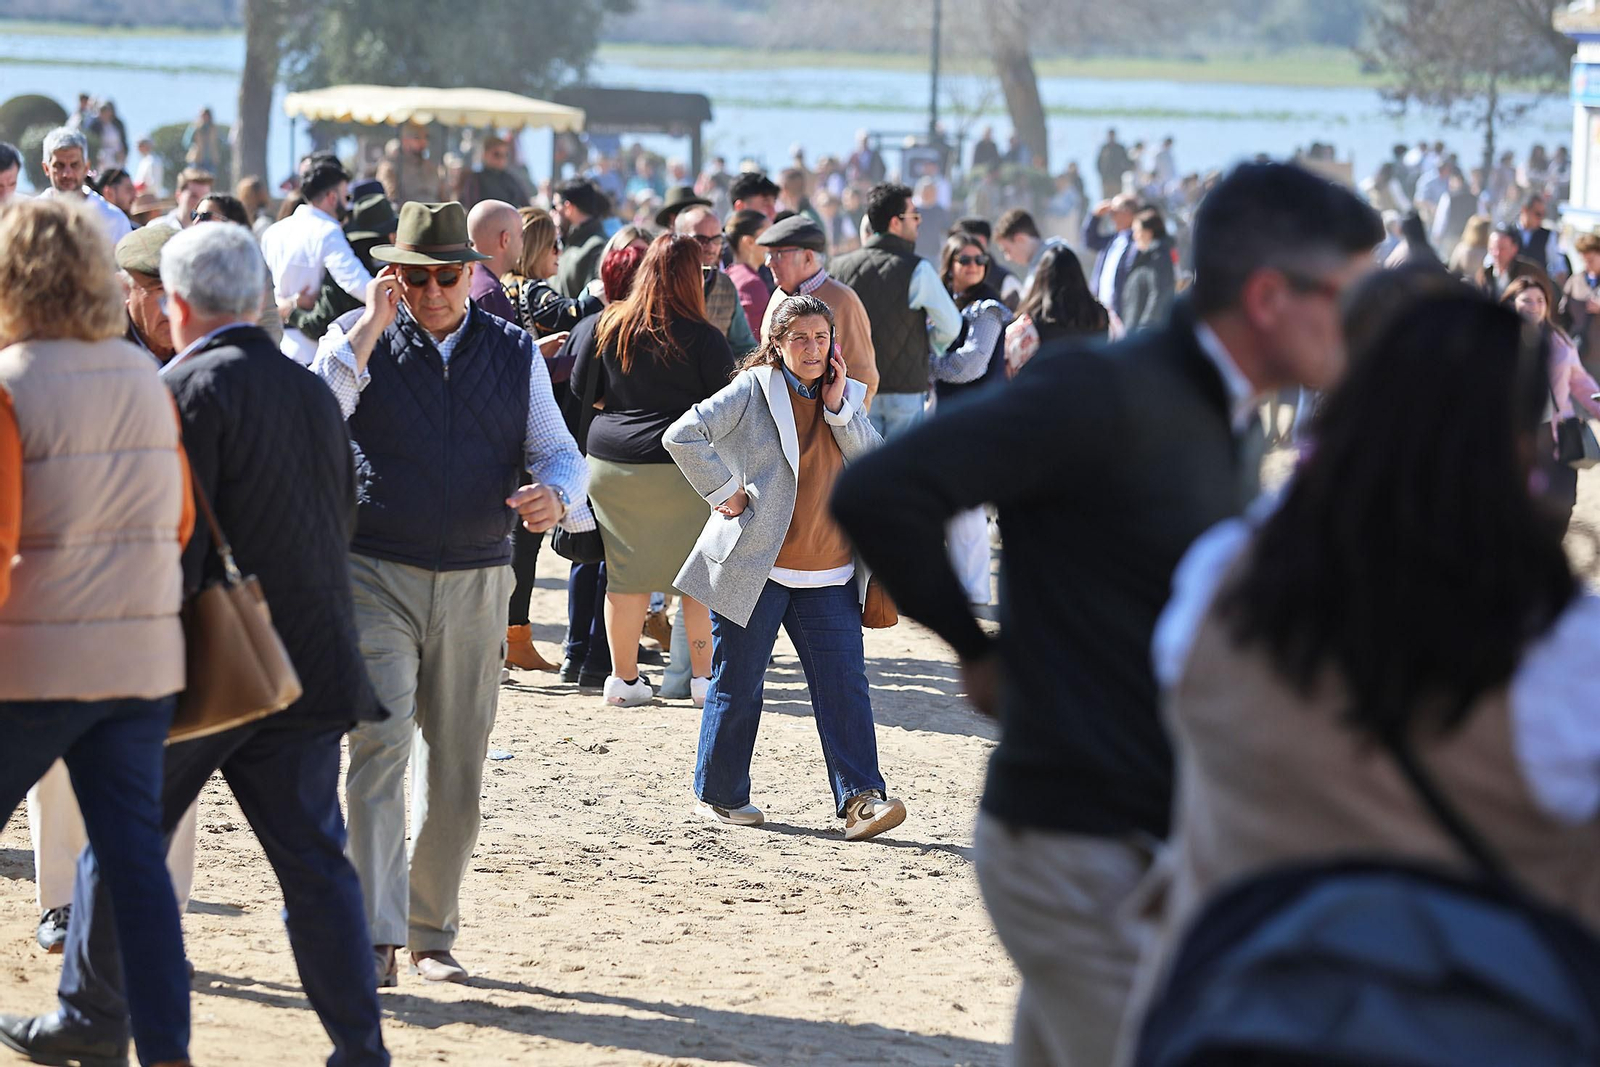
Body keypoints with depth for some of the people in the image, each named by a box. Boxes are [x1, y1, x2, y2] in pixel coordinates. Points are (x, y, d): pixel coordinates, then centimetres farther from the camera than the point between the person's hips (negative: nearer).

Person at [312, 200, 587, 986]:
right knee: (381, 745, -16)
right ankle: (376, 938, -21)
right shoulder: (357, 339, 2)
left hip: (475, 585, 3)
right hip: (374, 575, -3)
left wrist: (554, 494, -16)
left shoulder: (514, 352, 9)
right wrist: (369, 329, -18)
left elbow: (558, 451, 8)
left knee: (458, 767, 6)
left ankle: (432, 934, 19)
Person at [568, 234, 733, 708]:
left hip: (610, 460, 4)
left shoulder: (609, 325, 1)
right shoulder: (702, 338, -10)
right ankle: (702, 674, 10)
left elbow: (581, 387, 10)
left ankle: (623, 678, 13)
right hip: (681, 467, -4)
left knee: (626, 572, 9)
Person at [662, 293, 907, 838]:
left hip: (828, 577, 4)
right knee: (738, 686, 5)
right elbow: (684, 435, -11)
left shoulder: (846, 398, 12)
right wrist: (724, 492, -11)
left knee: (845, 683, -5)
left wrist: (840, 407, -7)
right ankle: (717, 795, 17)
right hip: (754, 567, -4)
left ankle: (861, 798, -7)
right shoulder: (754, 390, -4)